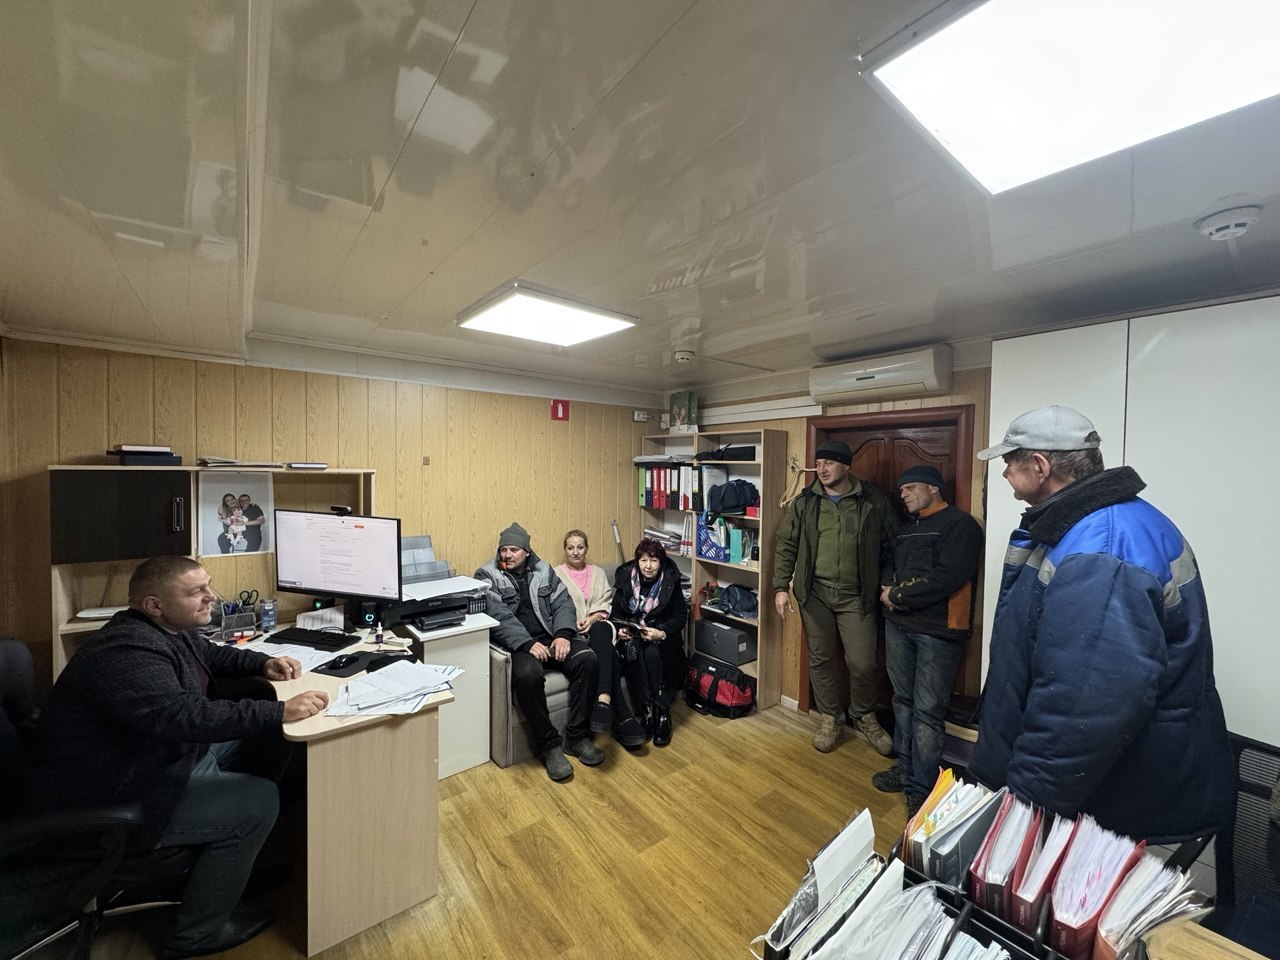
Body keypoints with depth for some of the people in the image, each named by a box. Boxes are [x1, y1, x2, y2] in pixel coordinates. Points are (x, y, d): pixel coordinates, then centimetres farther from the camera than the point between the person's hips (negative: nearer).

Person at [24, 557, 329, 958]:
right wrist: (280, 711, -39)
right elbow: (186, 718, -41)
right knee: (258, 801, -17)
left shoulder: (169, 630, 0)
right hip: (103, 803, -10)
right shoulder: (127, 653, -30)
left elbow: (212, 654, 19)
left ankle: (241, 861, 23)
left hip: (158, 758, 10)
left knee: (268, 741, 6)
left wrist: (263, 663, 2)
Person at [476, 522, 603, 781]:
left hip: (551, 637, 4)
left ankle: (576, 736, -7)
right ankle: (550, 745, -13)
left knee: (587, 659, -21)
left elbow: (563, 603, 7)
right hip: (517, 644, -4)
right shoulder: (487, 575, 1)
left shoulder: (543, 569, 13)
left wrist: (563, 634, -12)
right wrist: (527, 644, -24)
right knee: (528, 674, -35)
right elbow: (498, 617, -13)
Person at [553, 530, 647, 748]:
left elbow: (606, 603, 10)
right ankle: (623, 719, -42)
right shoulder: (556, 574, 11)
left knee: (600, 632, -40)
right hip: (573, 632, -2)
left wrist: (593, 618, -12)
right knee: (606, 653, -36)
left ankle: (604, 701, -54)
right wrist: (574, 624, -18)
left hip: (598, 625, 2)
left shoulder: (598, 572, 21)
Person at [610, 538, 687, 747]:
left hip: (661, 634, -1)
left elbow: (680, 615, -6)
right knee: (634, 653, -31)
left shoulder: (671, 580, -8)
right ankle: (647, 712, -20)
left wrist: (662, 633, -23)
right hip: (632, 633, 2)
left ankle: (662, 714, -20)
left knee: (652, 654, -32)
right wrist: (620, 629, -15)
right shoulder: (626, 577, -4)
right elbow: (616, 611, 6)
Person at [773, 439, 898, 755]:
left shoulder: (874, 501, -2)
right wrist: (781, 588, -1)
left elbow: (892, 547, 5)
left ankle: (864, 718, 29)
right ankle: (830, 718, 32)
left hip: (856, 596, -1)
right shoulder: (804, 502, 1)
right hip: (815, 592, 2)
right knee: (820, 658, 11)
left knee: (863, 663, 0)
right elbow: (786, 546, 3)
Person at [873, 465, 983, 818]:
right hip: (898, 624, 7)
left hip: (937, 630, -7)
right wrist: (888, 592, -1)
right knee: (903, 701, 15)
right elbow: (890, 567, 20)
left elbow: (947, 577, -18)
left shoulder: (959, 524, -7)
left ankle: (921, 788, 10)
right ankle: (905, 767, 29)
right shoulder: (906, 527, 17)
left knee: (927, 712, -1)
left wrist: (897, 596, -11)